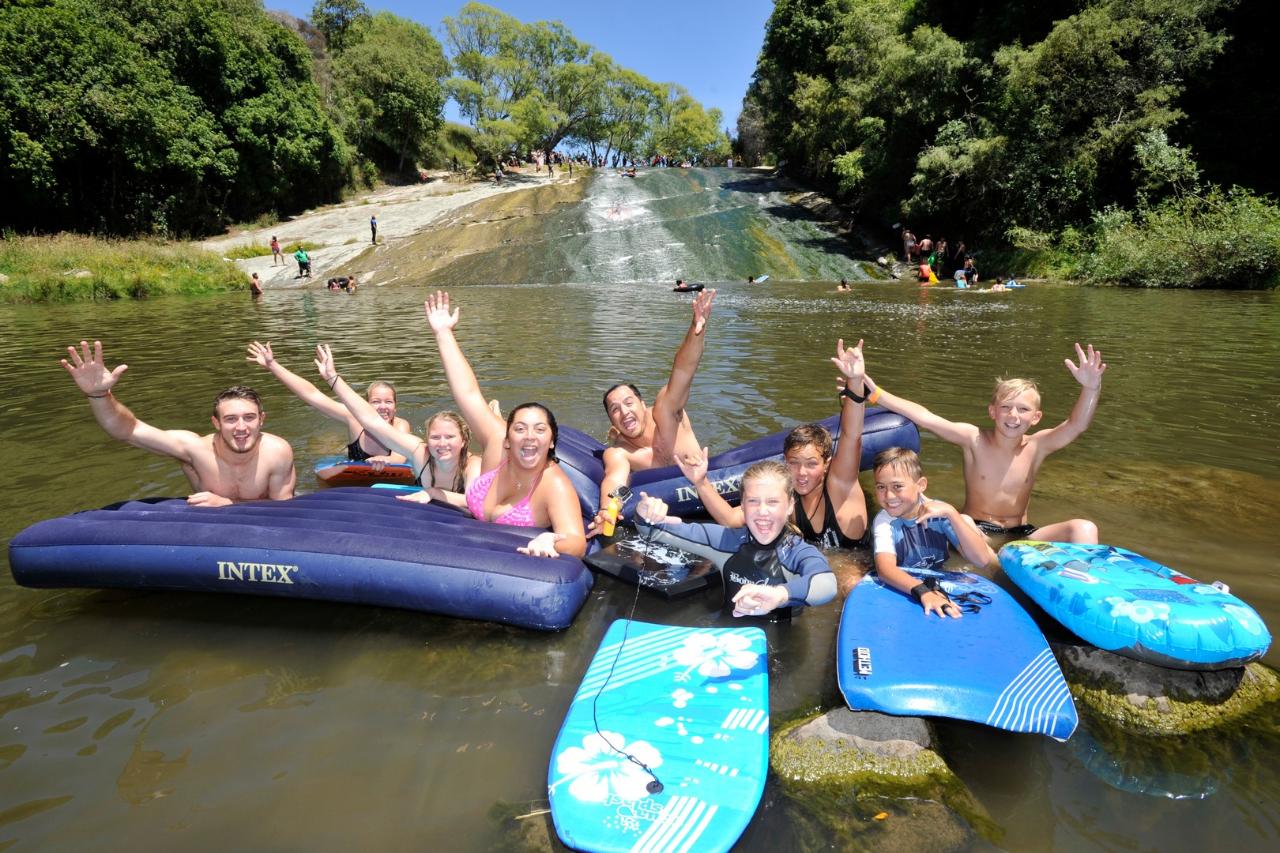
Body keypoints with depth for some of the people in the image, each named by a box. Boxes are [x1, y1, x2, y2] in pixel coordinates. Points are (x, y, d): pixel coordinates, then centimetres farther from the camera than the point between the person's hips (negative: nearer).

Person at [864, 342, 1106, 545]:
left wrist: (1091, 388, -39)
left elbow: (1077, 425, -19)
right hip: (975, 531, -3)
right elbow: (924, 417, -21)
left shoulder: (1036, 446, -4)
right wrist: (875, 392, -30)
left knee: (1084, 528, -17)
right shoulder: (974, 439, -11)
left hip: (1020, 535, 3)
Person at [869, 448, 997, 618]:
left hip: (941, 588, 2)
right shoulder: (884, 520, -14)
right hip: (903, 593, -2)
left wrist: (951, 513, -25)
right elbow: (885, 569, -30)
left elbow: (982, 559, -17)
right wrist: (922, 591, -45)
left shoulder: (938, 512, -10)